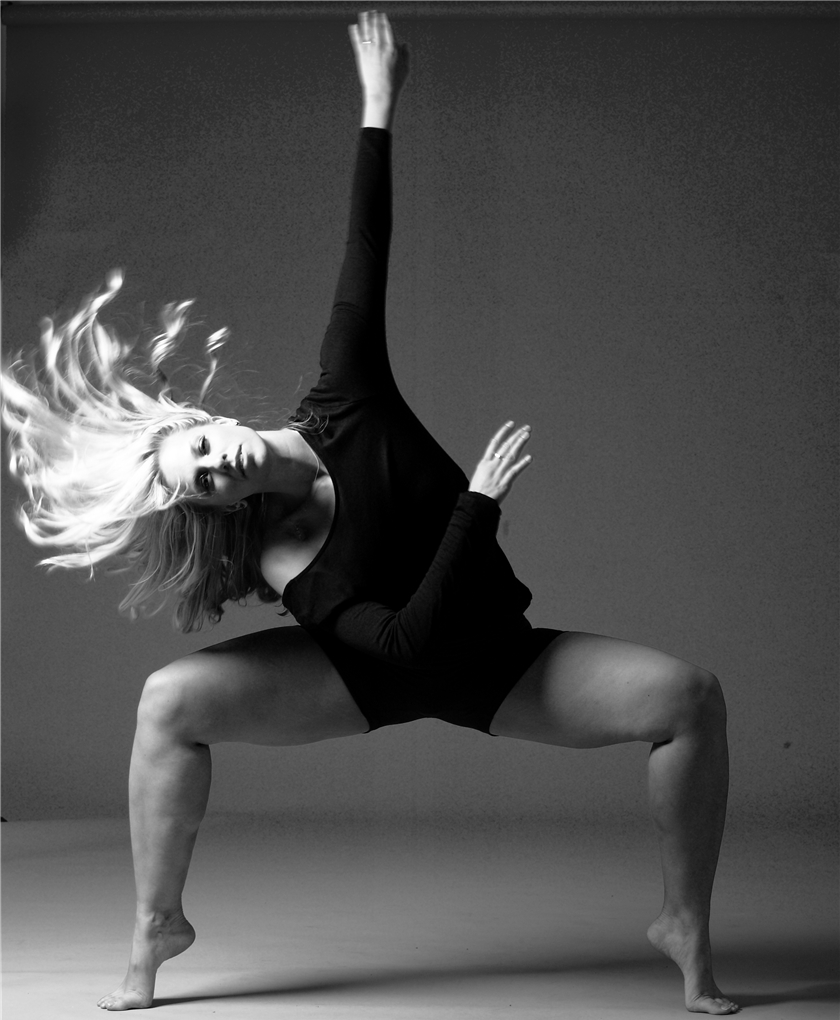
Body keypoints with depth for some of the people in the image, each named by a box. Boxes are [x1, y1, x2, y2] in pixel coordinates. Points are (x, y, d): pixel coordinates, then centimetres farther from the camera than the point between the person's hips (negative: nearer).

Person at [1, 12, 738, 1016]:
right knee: (171, 698, -21)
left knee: (687, 694, -21)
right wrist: (480, 499, -39)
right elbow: (413, 641, -38)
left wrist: (379, 102, -10)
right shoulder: (286, 568, -28)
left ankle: (686, 926, -5)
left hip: (499, 662, 3)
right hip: (386, 668, -3)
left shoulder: (340, 404, -18)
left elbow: (364, 255, -12)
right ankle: (157, 927, -1)